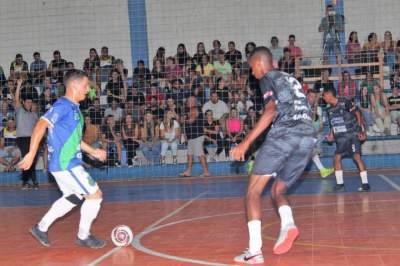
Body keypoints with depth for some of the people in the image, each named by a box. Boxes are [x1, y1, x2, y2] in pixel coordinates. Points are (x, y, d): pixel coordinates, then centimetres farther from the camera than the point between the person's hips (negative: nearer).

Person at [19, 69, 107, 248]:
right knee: (95, 195, -2)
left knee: (72, 197, 22)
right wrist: (32, 154, -28)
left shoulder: (74, 108, 14)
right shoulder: (63, 105, -15)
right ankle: (83, 236, 13)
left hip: (68, 163, 10)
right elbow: (41, 125, -25)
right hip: (65, 164, -10)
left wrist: (92, 151, 22)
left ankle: (41, 228, 28)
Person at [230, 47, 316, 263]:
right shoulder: (291, 79, 30)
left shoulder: (268, 78, 7)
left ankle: (254, 251, -9)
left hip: (284, 135, -7)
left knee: (254, 190, 1)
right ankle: (288, 224, -12)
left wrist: (245, 143, -13)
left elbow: (271, 111, -10)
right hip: (308, 138, 7)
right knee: (278, 190, 19)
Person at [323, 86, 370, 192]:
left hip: (352, 134, -7)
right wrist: (331, 135, 2)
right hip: (341, 137, 7)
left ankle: (365, 183, -12)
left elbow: (357, 114, -6)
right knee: (337, 157, 0)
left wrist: (361, 130, -9)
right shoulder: (329, 110, 9)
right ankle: (339, 183, 11)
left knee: (357, 156, -14)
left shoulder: (345, 102, -11)